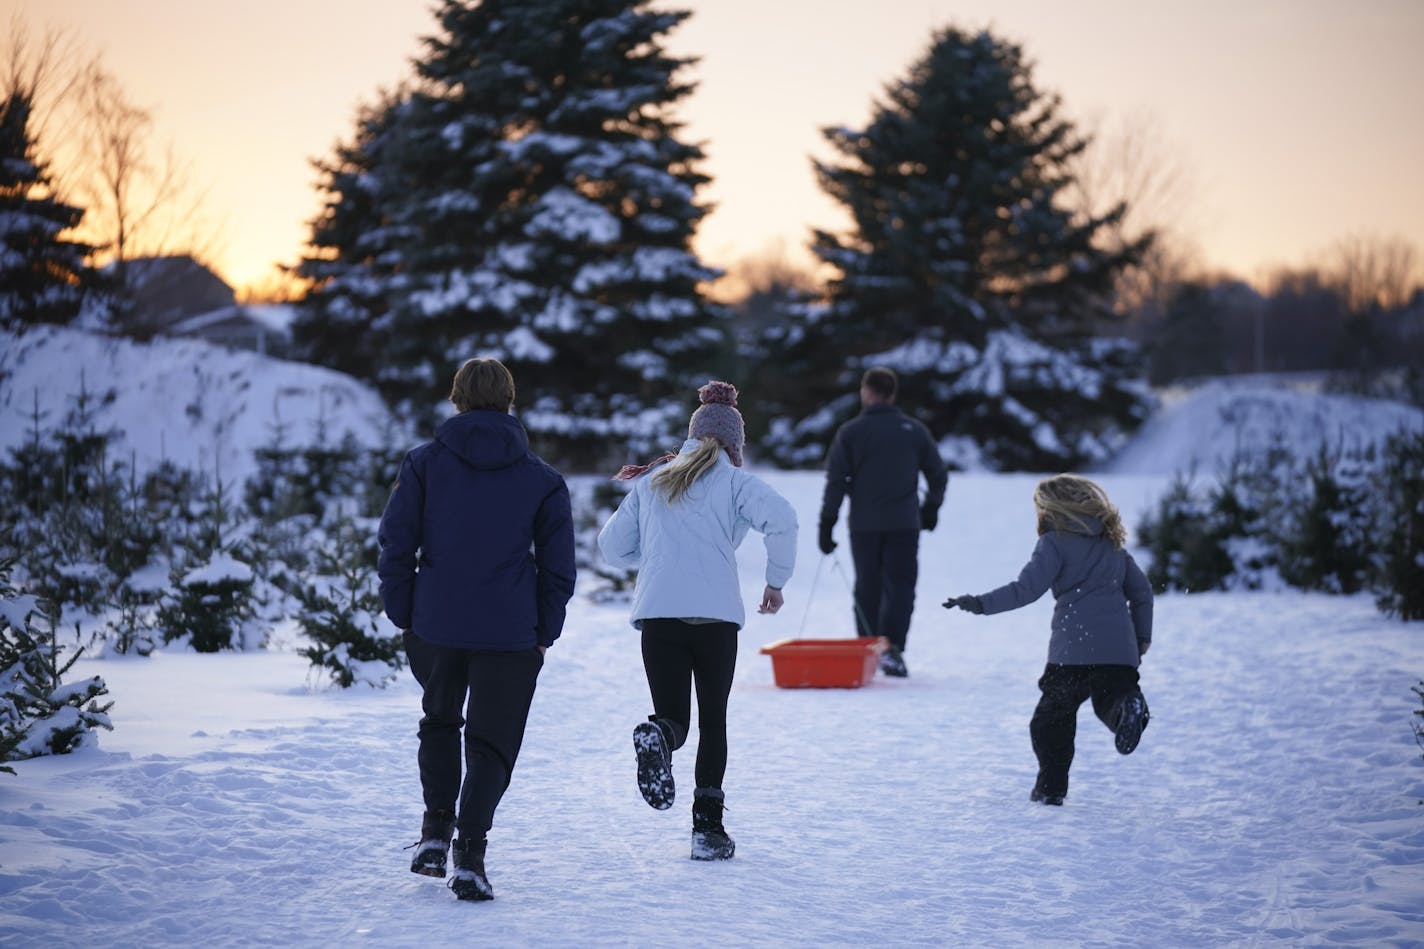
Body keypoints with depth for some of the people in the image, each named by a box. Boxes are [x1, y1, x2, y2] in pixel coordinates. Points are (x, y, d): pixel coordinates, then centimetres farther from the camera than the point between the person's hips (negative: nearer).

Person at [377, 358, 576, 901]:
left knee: (439, 722, 25)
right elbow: (559, 568, 4)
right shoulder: (541, 479, 3)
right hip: (510, 636, -1)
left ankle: (436, 830, 15)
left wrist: (403, 616, 7)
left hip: (434, 628, 1)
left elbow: (395, 546, -1)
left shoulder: (424, 463, 2)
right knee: (491, 744, 6)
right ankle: (470, 851, -8)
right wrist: (544, 635, 11)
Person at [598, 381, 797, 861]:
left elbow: (613, 545, 18)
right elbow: (781, 519, -13)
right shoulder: (735, 481, 6)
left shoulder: (651, 480, 18)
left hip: (657, 612, 2)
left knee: (673, 717, 7)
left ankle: (658, 737, -30)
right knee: (713, 719, 11)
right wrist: (776, 581, -2)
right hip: (716, 614, -2)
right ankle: (707, 827, 3)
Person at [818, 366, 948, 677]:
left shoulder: (850, 432, -3)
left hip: (864, 524, 0)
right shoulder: (914, 430, 3)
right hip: (904, 523, 0)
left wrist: (827, 524, -1)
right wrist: (931, 509, 24)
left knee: (868, 587, 12)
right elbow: (938, 474, 9)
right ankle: (891, 647, -15)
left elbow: (836, 481, -6)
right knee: (900, 585, 0)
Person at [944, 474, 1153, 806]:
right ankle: (1129, 707, -24)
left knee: (1052, 716, 9)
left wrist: (981, 603, -11)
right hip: (1119, 648, 5)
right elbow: (1142, 591, 22)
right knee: (1111, 700, 12)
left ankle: (1051, 786, 7)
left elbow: (1027, 588, -11)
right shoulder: (1113, 543, 20)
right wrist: (1141, 638, 31)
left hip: (1073, 648, -5)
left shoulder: (1055, 543, 0)